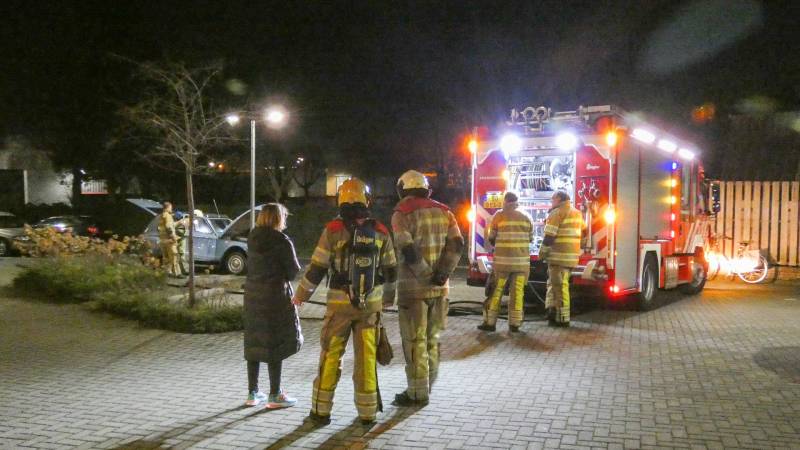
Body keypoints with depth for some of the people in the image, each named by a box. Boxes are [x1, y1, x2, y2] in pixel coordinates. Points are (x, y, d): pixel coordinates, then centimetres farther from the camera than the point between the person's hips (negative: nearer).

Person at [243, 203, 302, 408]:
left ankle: (252, 393, 20)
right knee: (276, 344, 2)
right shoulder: (282, 241, -13)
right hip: (275, 295, -6)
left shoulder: (252, 238, 5)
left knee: (254, 342, 13)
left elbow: (254, 264, 9)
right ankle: (275, 395, 7)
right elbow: (294, 271, -9)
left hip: (252, 294, 6)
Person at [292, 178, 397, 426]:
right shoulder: (380, 231, 1)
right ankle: (368, 412, 14)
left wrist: (301, 295, 7)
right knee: (366, 357, 8)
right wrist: (388, 297, 25)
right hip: (371, 304, 2)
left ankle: (321, 410, 13)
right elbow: (390, 270, 9)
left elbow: (317, 267, -6)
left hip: (340, 303, -2)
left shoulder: (333, 229, -8)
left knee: (330, 356, 8)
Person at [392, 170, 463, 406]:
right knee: (432, 338, 16)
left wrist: (426, 276, -12)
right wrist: (441, 274, -7)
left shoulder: (402, 214, -6)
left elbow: (408, 251, -18)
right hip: (440, 288, 5)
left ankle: (418, 393, 8)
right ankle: (427, 385, 27)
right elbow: (457, 245, -2)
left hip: (413, 287, -5)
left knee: (415, 341, 3)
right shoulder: (443, 212, 9)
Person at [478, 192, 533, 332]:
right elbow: (530, 238, 14)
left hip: (502, 260, -2)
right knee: (517, 291, 5)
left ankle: (490, 322, 5)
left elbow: (491, 239, 4)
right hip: (522, 260, 3)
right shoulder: (525, 217, 8)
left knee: (496, 291, 3)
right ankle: (514, 324, 7)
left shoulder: (499, 216, -1)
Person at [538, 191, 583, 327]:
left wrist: (542, 253, -5)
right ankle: (553, 311, 18)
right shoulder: (577, 213, 16)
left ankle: (562, 318, -1)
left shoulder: (556, 213, -9)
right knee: (554, 283, 17)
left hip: (558, 256, -8)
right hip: (572, 256, 8)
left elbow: (549, 236, -13)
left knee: (559, 286, -4)